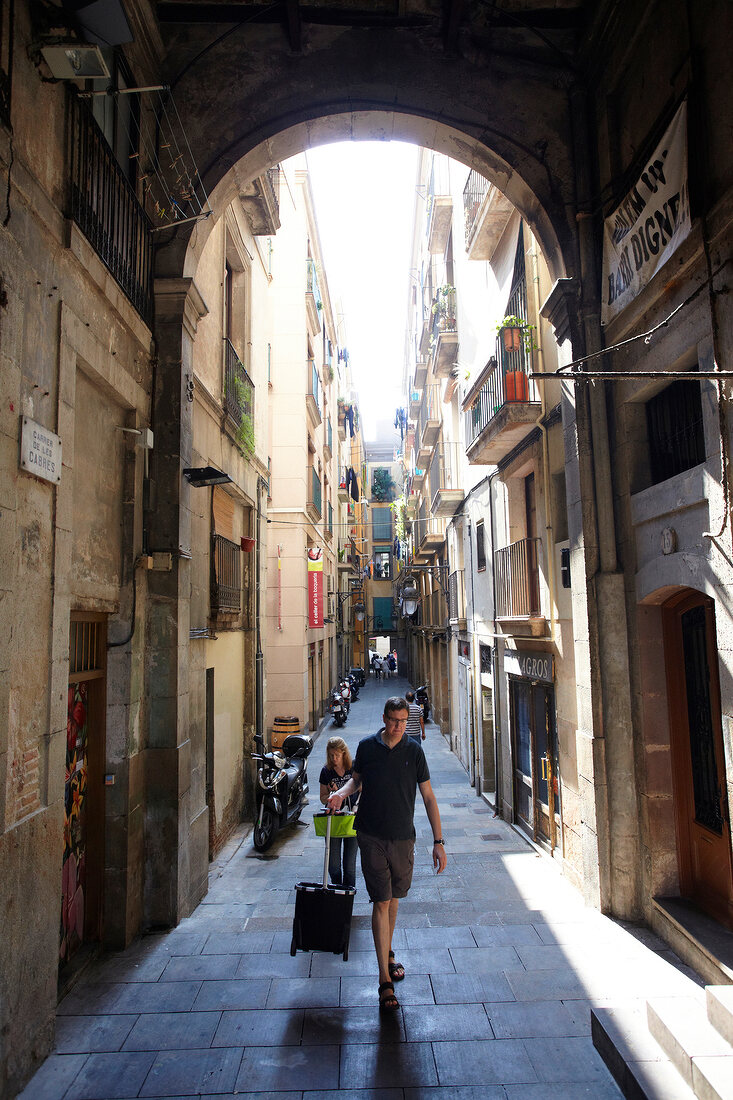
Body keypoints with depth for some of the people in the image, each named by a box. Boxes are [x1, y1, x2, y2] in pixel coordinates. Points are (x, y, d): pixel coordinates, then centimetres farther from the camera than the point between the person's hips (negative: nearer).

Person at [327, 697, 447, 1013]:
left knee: (393, 898, 17)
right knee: (381, 902, -3)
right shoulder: (367, 746, -4)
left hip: (403, 837, 1)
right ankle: (385, 980, 5)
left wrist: (438, 841, -4)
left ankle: (388, 954, 40)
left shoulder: (414, 750, -5)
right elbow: (357, 779, 13)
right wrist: (342, 792, -10)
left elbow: (428, 796, -2)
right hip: (372, 836, -1)